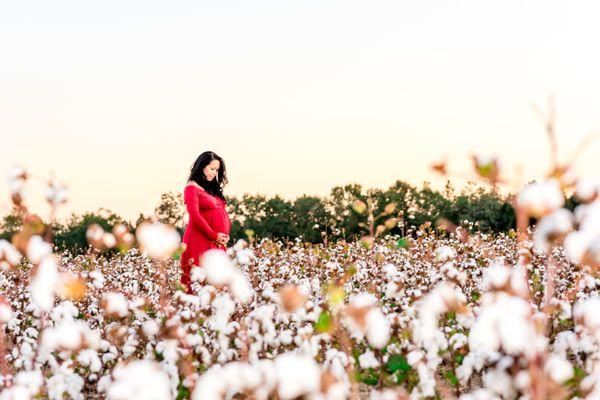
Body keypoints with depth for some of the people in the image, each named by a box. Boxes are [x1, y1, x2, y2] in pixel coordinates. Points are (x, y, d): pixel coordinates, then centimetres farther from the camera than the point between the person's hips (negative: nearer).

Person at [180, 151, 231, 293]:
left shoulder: (213, 188, 19)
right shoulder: (192, 188, -3)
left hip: (218, 242, 7)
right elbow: (195, 216, -12)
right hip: (201, 241, -7)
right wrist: (213, 235, -13)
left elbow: (222, 212, 19)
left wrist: (225, 235, 3)